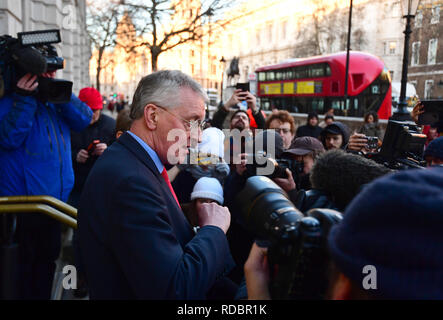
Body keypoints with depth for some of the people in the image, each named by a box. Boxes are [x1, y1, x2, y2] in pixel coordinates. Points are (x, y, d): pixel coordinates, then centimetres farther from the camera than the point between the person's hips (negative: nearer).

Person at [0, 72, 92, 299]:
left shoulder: (56, 100, 8)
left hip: (55, 201, 6)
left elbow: (84, 118, -4)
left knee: (47, 259, 21)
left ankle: (43, 295, 38)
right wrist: (24, 99, -25)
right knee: (24, 266, 10)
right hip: (23, 207, -6)